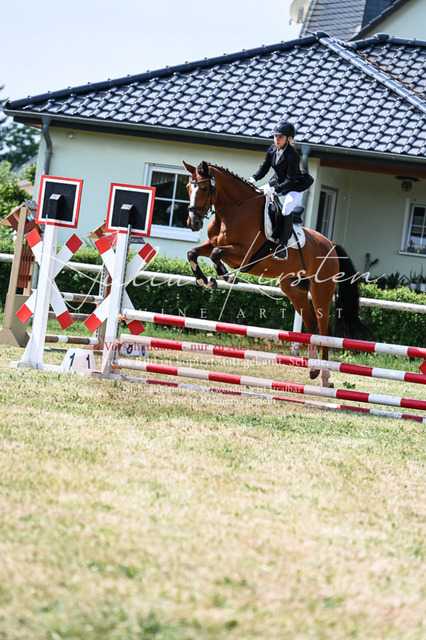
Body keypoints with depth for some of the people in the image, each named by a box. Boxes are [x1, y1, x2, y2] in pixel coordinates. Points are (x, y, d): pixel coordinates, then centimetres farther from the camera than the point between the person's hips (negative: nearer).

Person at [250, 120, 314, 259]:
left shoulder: (292, 155, -30)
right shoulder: (272, 150, -8)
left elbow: (290, 181, -30)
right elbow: (264, 168, 2)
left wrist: (274, 189, -41)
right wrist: (254, 178, -17)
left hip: (295, 187, -8)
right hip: (278, 182, 8)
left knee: (286, 209, -29)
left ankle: (283, 246, -25)